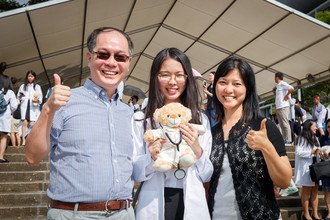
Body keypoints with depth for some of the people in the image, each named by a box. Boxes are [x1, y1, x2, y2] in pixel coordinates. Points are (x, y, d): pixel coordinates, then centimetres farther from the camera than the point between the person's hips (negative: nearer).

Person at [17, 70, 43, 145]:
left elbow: (40, 98, 4)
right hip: (24, 106, 1)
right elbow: (18, 97, 16)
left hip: (33, 108, -1)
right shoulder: (22, 86, 15)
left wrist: (37, 100, -17)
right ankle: (23, 140, -11)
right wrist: (20, 96, -6)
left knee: (32, 123, -10)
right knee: (24, 122, -10)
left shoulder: (37, 87, 10)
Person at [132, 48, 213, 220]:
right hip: (154, 205, -2)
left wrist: (197, 151, -14)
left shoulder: (200, 119, 3)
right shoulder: (141, 119, -4)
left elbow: (207, 175, 4)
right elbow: (134, 172, -3)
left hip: (192, 205, 2)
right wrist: (152, 158, -21)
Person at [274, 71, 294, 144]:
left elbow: (291, 88, -24)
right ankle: (284, 139, 11)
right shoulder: (278, 86, 20)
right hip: (279, 108, 10)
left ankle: (288, 140, -8)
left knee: (285, 124, -9)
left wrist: (286, 96, -13)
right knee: (282, 124, 9)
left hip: (283, 107, -10)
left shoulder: (282, 84, -8)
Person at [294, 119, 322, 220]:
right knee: (306, 191, 2)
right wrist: (312, 152, -16)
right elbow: (298, 152, -17)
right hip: (306, 168, -7)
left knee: (315, 191, 8)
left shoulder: (315, 138, 15)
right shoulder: (302, 138, -8)